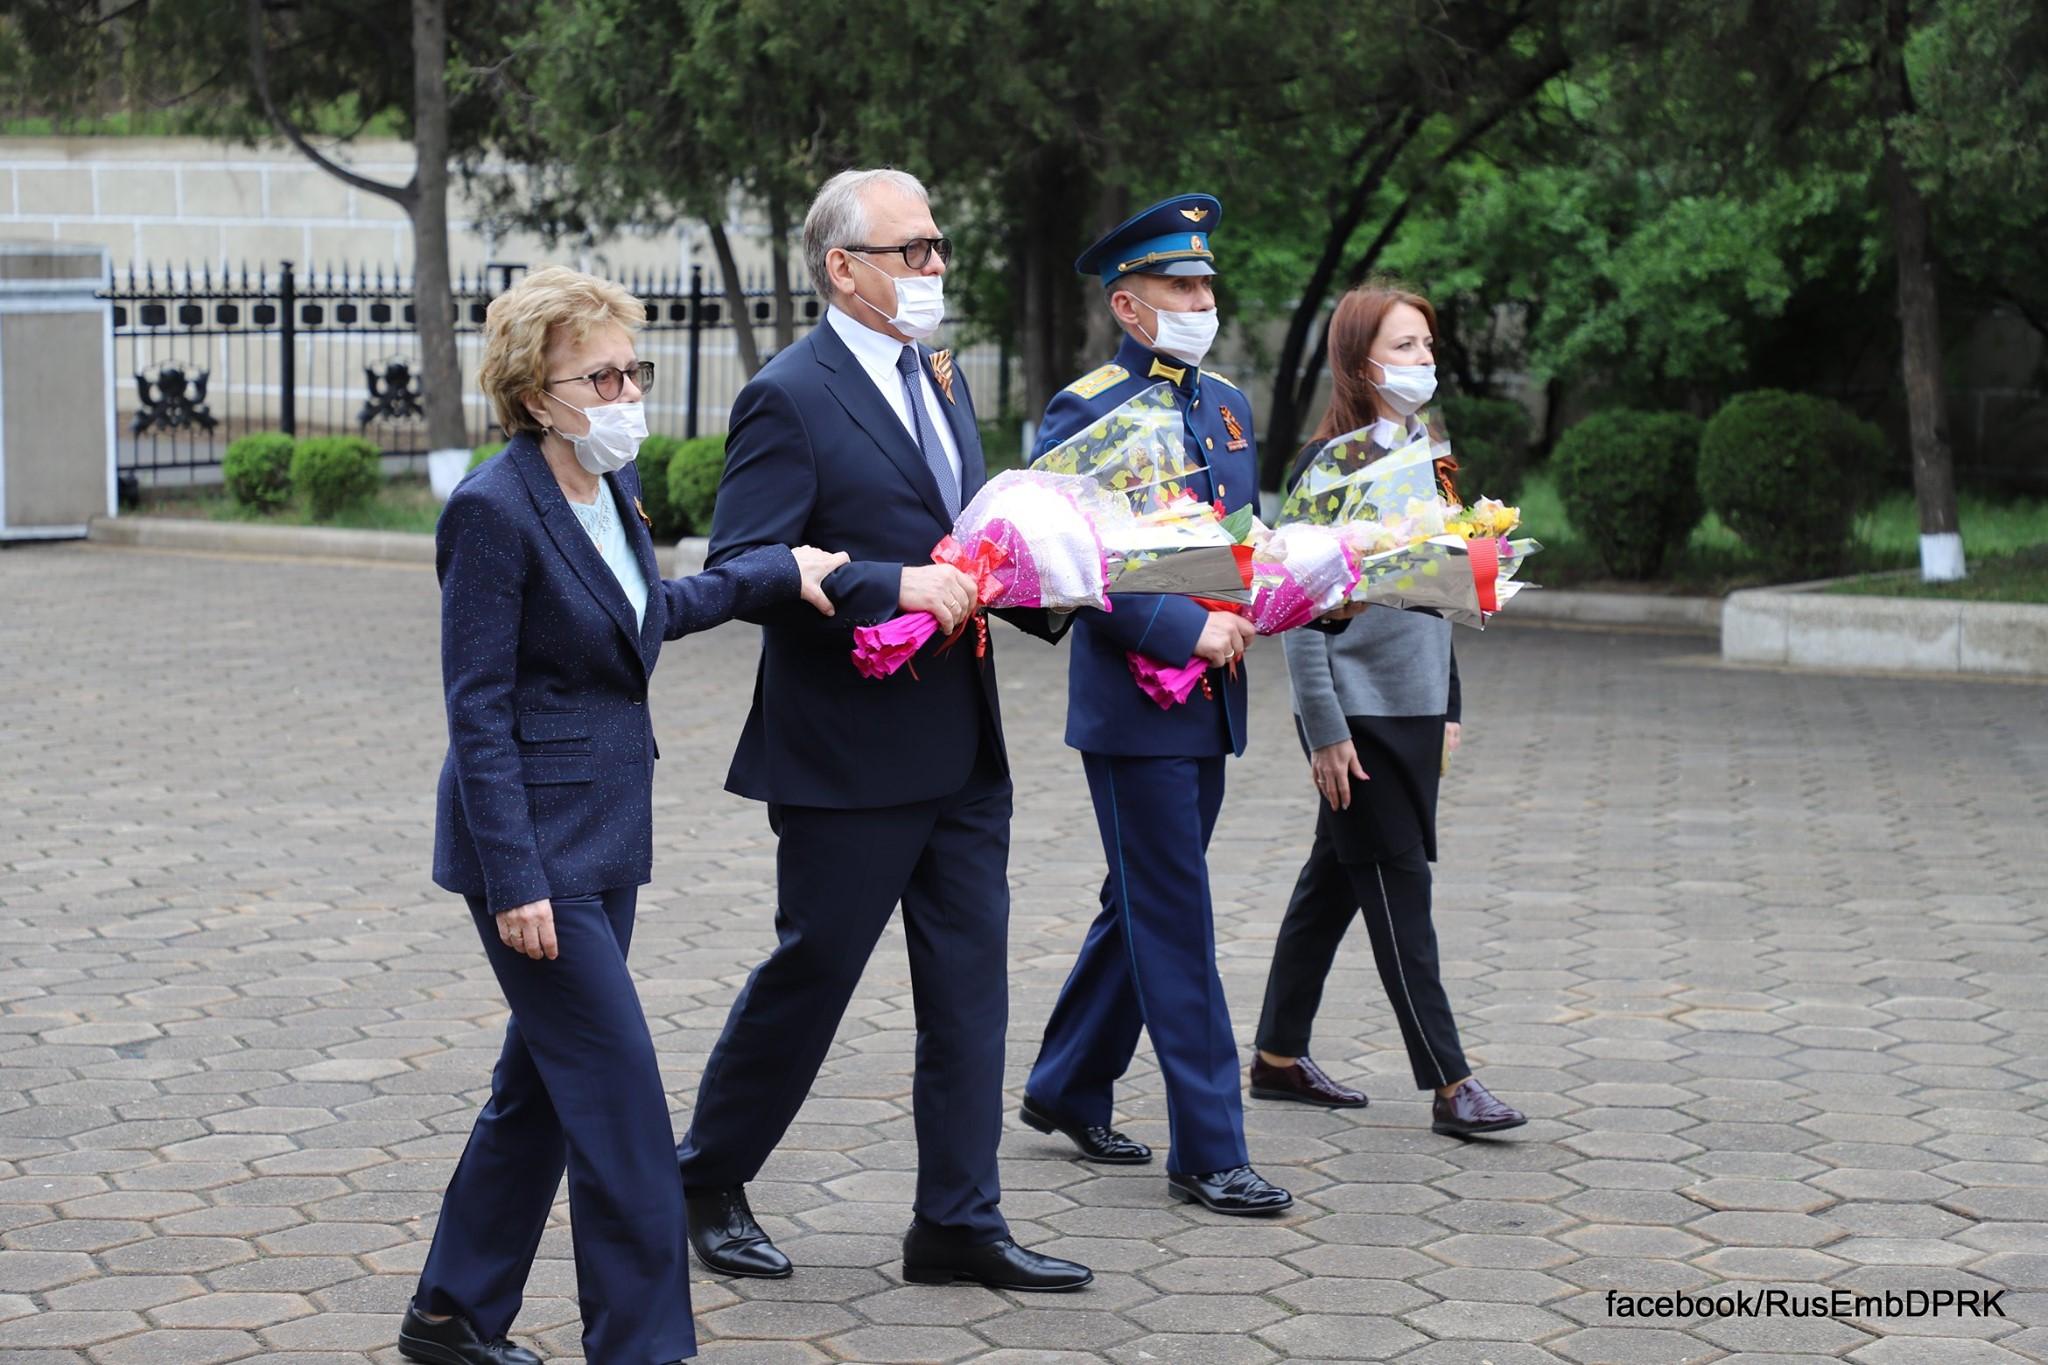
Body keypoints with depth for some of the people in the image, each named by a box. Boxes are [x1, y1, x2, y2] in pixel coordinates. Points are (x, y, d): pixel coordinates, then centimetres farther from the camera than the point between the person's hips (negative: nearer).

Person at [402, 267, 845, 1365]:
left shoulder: (613, 480, 7)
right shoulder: (494, 509, -17)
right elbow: (478, 710, -17)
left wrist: (781, 572, 18)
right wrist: (514, 879, -19)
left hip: (605, 833, 9)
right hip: (535, 836, -9)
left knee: (546, 1083, 15)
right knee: (621, 1091, -7)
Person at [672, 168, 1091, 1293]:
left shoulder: (939, 381, 14)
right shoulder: (791, 397, -12)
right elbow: (740, 567, -20)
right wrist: (894, 587, -27)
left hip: (962, 746, 8)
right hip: (850, 753, -7)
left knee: (969, 982, 7)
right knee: (808, 974, 5)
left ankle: (958, 1222, 14)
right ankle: (709, 1180, 24)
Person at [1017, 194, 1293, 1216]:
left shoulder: (1226, 405, 13)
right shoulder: (1084, 412, -10)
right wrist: (1185, 628, -23)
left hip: (1209, 705, 8)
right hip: (1133, 705, -8)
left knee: (1144, 911, 16)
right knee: (1175, 926, -5)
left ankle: (1066, 1089, 32)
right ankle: (1206, 1151, 0)